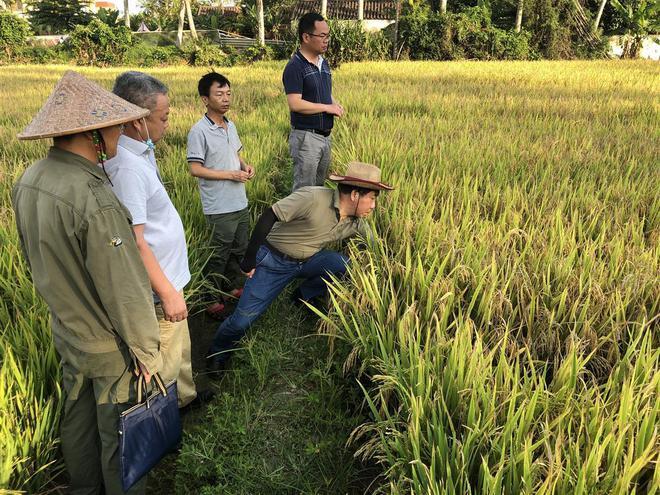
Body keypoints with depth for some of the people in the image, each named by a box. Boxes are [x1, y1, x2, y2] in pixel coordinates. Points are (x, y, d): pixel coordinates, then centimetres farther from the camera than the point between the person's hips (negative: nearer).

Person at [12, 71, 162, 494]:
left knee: (78, 421, 26)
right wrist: (148, 352, -12)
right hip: (111, 347, -8)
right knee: (120, 435, 13)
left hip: (67, 331, 8)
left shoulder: (29, 181, -5)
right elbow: (123, 292, -25)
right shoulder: (94, 201, -32)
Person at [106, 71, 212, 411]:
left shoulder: (140, 151, 4)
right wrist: (167, 292, -23)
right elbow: (134, 242, -27)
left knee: (181, 347, 27)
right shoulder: (127, 167, -27)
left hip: (169, 274, 10)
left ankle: (184, 397, 47)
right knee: (166, 362, 7)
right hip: (160, 284, -10)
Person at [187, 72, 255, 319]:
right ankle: (212, 299, 19)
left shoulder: (230, 125, 8)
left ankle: (234, 286, 39)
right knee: (219, 254, 3)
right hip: (220, 207, -7)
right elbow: (195, 169, -17)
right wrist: (230, 175, -19)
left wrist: (245, 165, -1)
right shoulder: (199, 131, -15)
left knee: (239, 249, 20)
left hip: (240, 203, 8)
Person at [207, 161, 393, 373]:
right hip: (273, 259, -5)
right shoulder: (313, 198, -29)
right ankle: (217, 355, 23)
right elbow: (268, 217, -26)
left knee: (347, 265, -21)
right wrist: (249, 260, -23)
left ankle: (304, 295, 8)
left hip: (308, 260, 5)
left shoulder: (356, 222, -8)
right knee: (243, 320, -10)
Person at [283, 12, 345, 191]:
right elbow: (295, 104, -24)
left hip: (326, 135, 8)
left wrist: (335, 103, 2)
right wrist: (327, 107, -16)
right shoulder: (295, 67, -14)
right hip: (306, 136, -8)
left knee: (319, 186, 19)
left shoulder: (323, 63, 12)